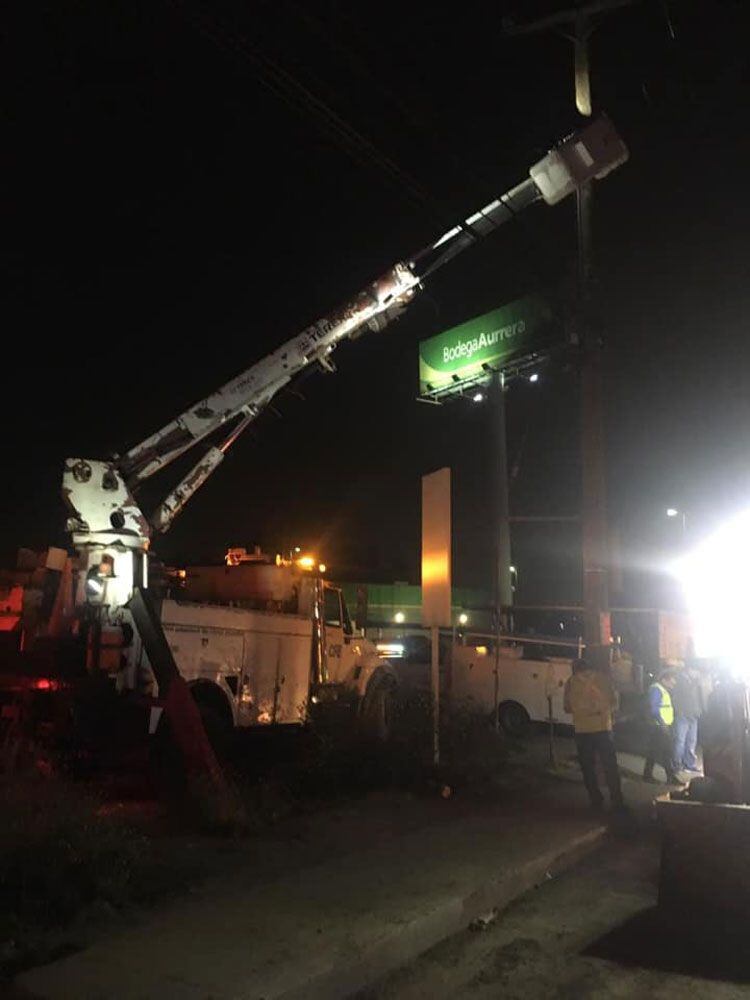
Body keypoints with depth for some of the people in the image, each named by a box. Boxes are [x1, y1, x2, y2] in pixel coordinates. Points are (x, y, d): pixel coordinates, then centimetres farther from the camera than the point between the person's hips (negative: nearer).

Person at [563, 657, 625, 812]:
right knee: (610, 766, 8)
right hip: (603, 728, 0)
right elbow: (614, 703, 4)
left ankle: (596, 800, 12)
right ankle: (617, 801, 4)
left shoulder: (571, 681, 3)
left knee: (588, 766, 12)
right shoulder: (602, 678, 2)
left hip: (582, 729, 0)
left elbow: (567, 707, 6)